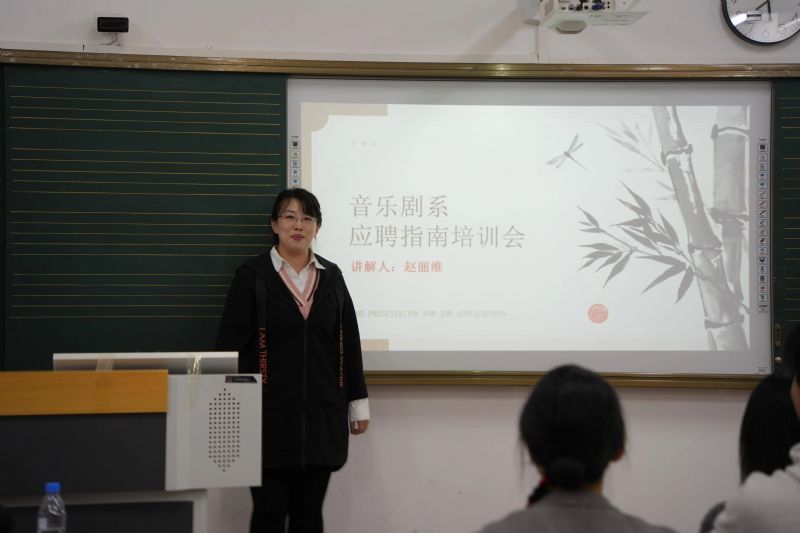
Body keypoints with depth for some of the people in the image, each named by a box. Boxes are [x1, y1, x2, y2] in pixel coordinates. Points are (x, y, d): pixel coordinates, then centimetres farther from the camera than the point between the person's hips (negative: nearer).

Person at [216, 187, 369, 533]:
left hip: (322, 414, 4)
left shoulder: (331, 277, 10)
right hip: (271, 413, -3)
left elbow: (349, 343, 13)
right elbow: (231, 345, -4)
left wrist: (358, 402, 11)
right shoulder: (252, 276, -1)